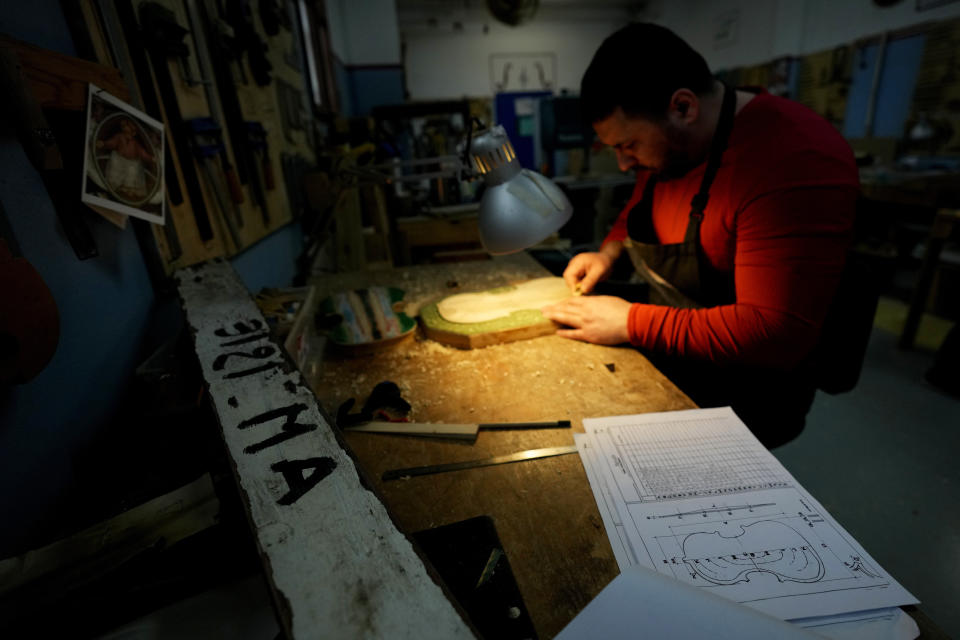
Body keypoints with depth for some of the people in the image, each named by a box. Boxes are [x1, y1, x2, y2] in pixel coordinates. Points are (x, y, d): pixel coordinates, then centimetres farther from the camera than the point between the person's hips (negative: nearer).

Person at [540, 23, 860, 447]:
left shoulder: (796, 161, -26)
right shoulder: (665, 140, 0)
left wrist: (631, 323, -25)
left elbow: (774, 333, -30)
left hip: (738, 392, -7)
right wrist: (610, 251, 1)